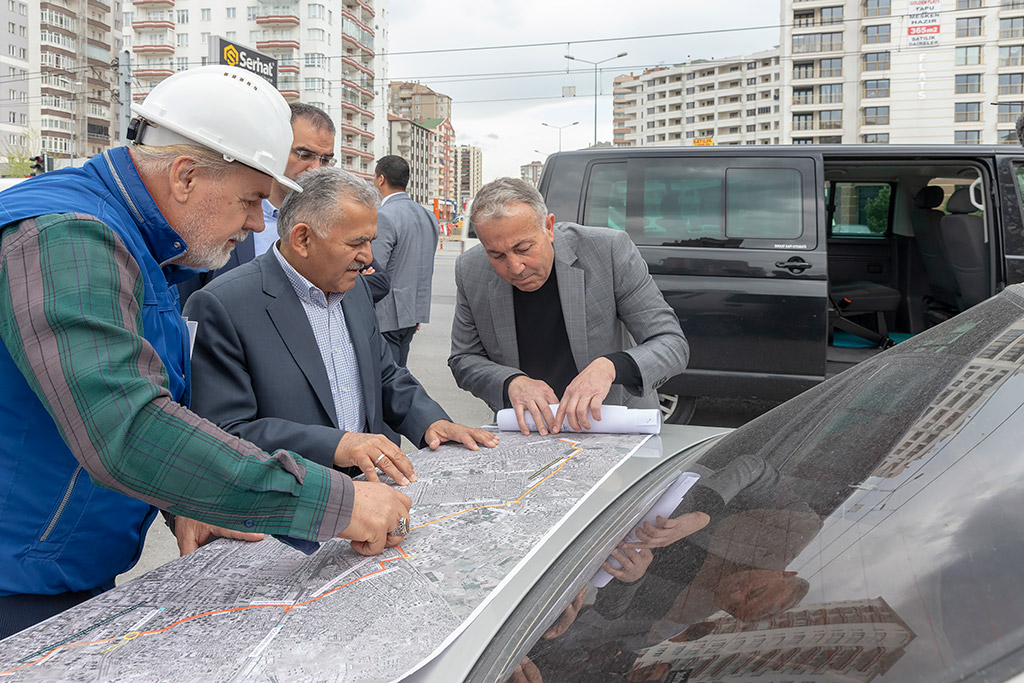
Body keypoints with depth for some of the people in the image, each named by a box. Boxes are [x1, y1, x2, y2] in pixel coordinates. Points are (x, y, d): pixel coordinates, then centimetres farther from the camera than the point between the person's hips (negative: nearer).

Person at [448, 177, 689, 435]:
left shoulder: (609, 249, -16)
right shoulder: (470, 271, -7)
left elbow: (673, 344, -15)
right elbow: (464, 360, 3)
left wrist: (609, 367, -34)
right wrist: (512, 383, -19)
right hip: (528, 428, 4)